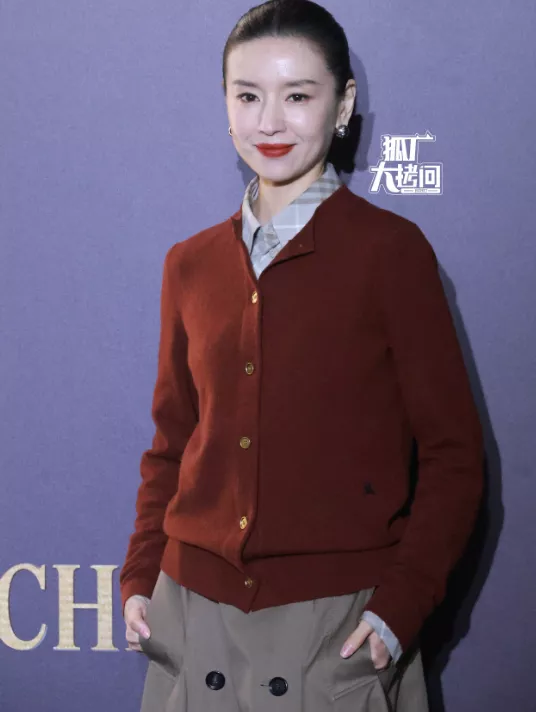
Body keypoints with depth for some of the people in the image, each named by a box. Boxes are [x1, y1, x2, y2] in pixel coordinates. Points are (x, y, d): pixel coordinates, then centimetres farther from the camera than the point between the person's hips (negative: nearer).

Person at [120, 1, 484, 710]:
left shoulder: (391, 251, -4)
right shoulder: (191, 264, 8)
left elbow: (452, 453, -4)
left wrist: (402, 603, -12)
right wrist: (140, 577, 4)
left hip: (339, 624, -3)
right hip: (196, 617, 4)